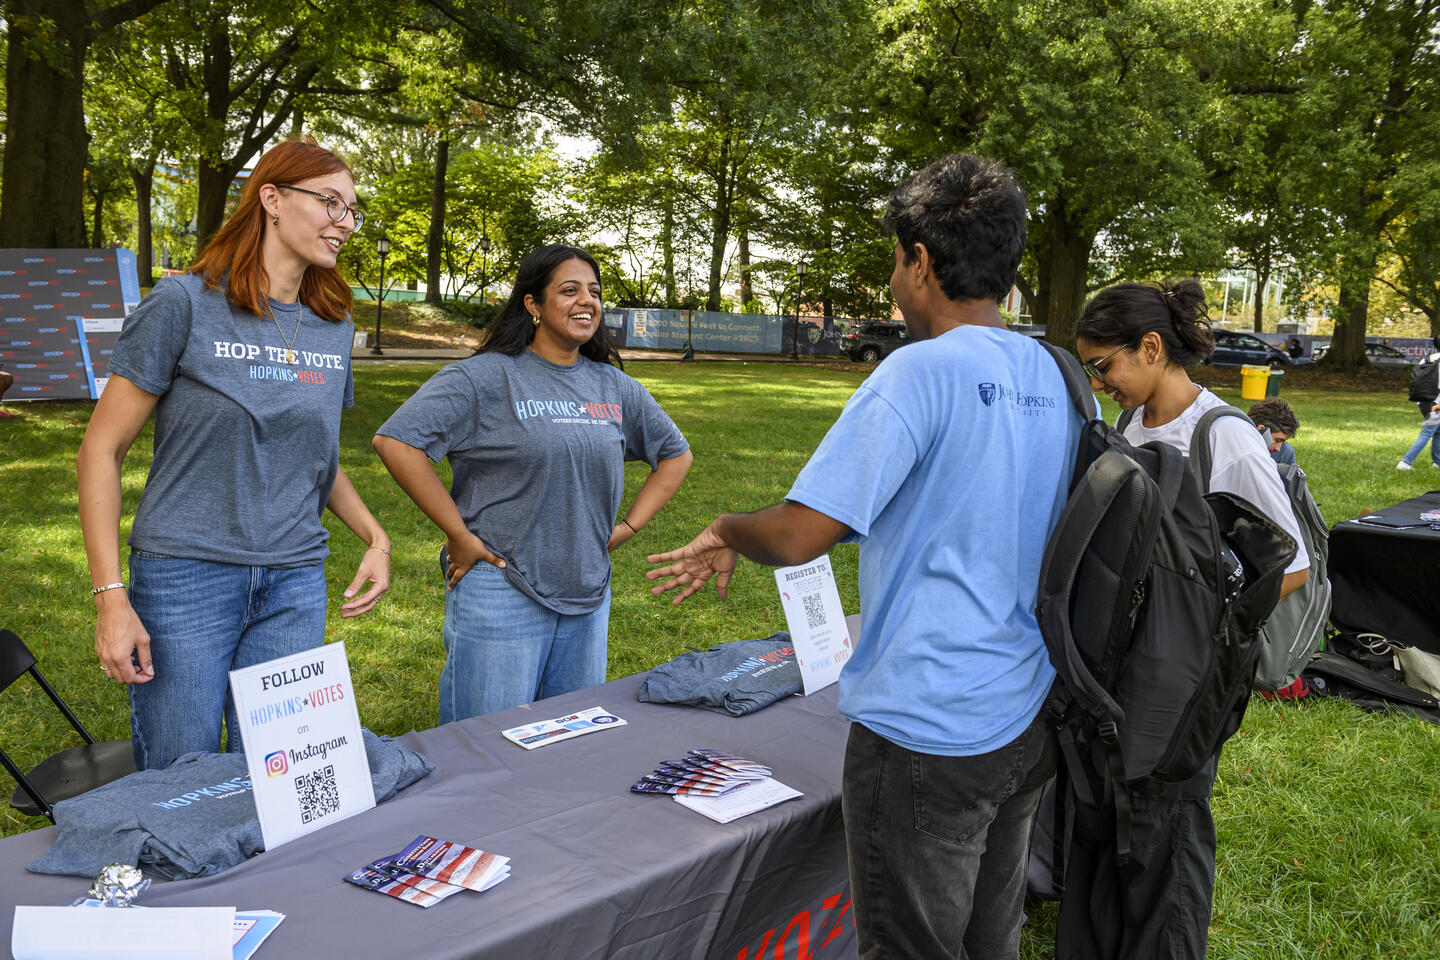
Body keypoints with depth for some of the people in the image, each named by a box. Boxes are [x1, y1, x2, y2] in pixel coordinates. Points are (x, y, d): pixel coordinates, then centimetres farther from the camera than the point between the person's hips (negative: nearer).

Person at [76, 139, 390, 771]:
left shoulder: (334, 327, 9)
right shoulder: (185, 304, -6)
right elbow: (101, 450, -5)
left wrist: (375, 536, 5)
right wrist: (110, 596, -11)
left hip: (296, 585, 4)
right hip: (185, 575, -4)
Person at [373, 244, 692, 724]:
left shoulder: (616, 387, 9)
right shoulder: (486, 377, -8)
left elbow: (675, 454, 21)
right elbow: (394, 440, -15)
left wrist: (626, 527, 10)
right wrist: (459, 535, -14)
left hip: (588, 595, 5)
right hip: (501, 591, -5)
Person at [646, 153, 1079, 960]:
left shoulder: (921, 372, -19)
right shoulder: (1053, 377, 6)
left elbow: (798, 535, -23)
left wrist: (729, 530, -1)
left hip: (927, 733, -8)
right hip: (1027, 719, 8)